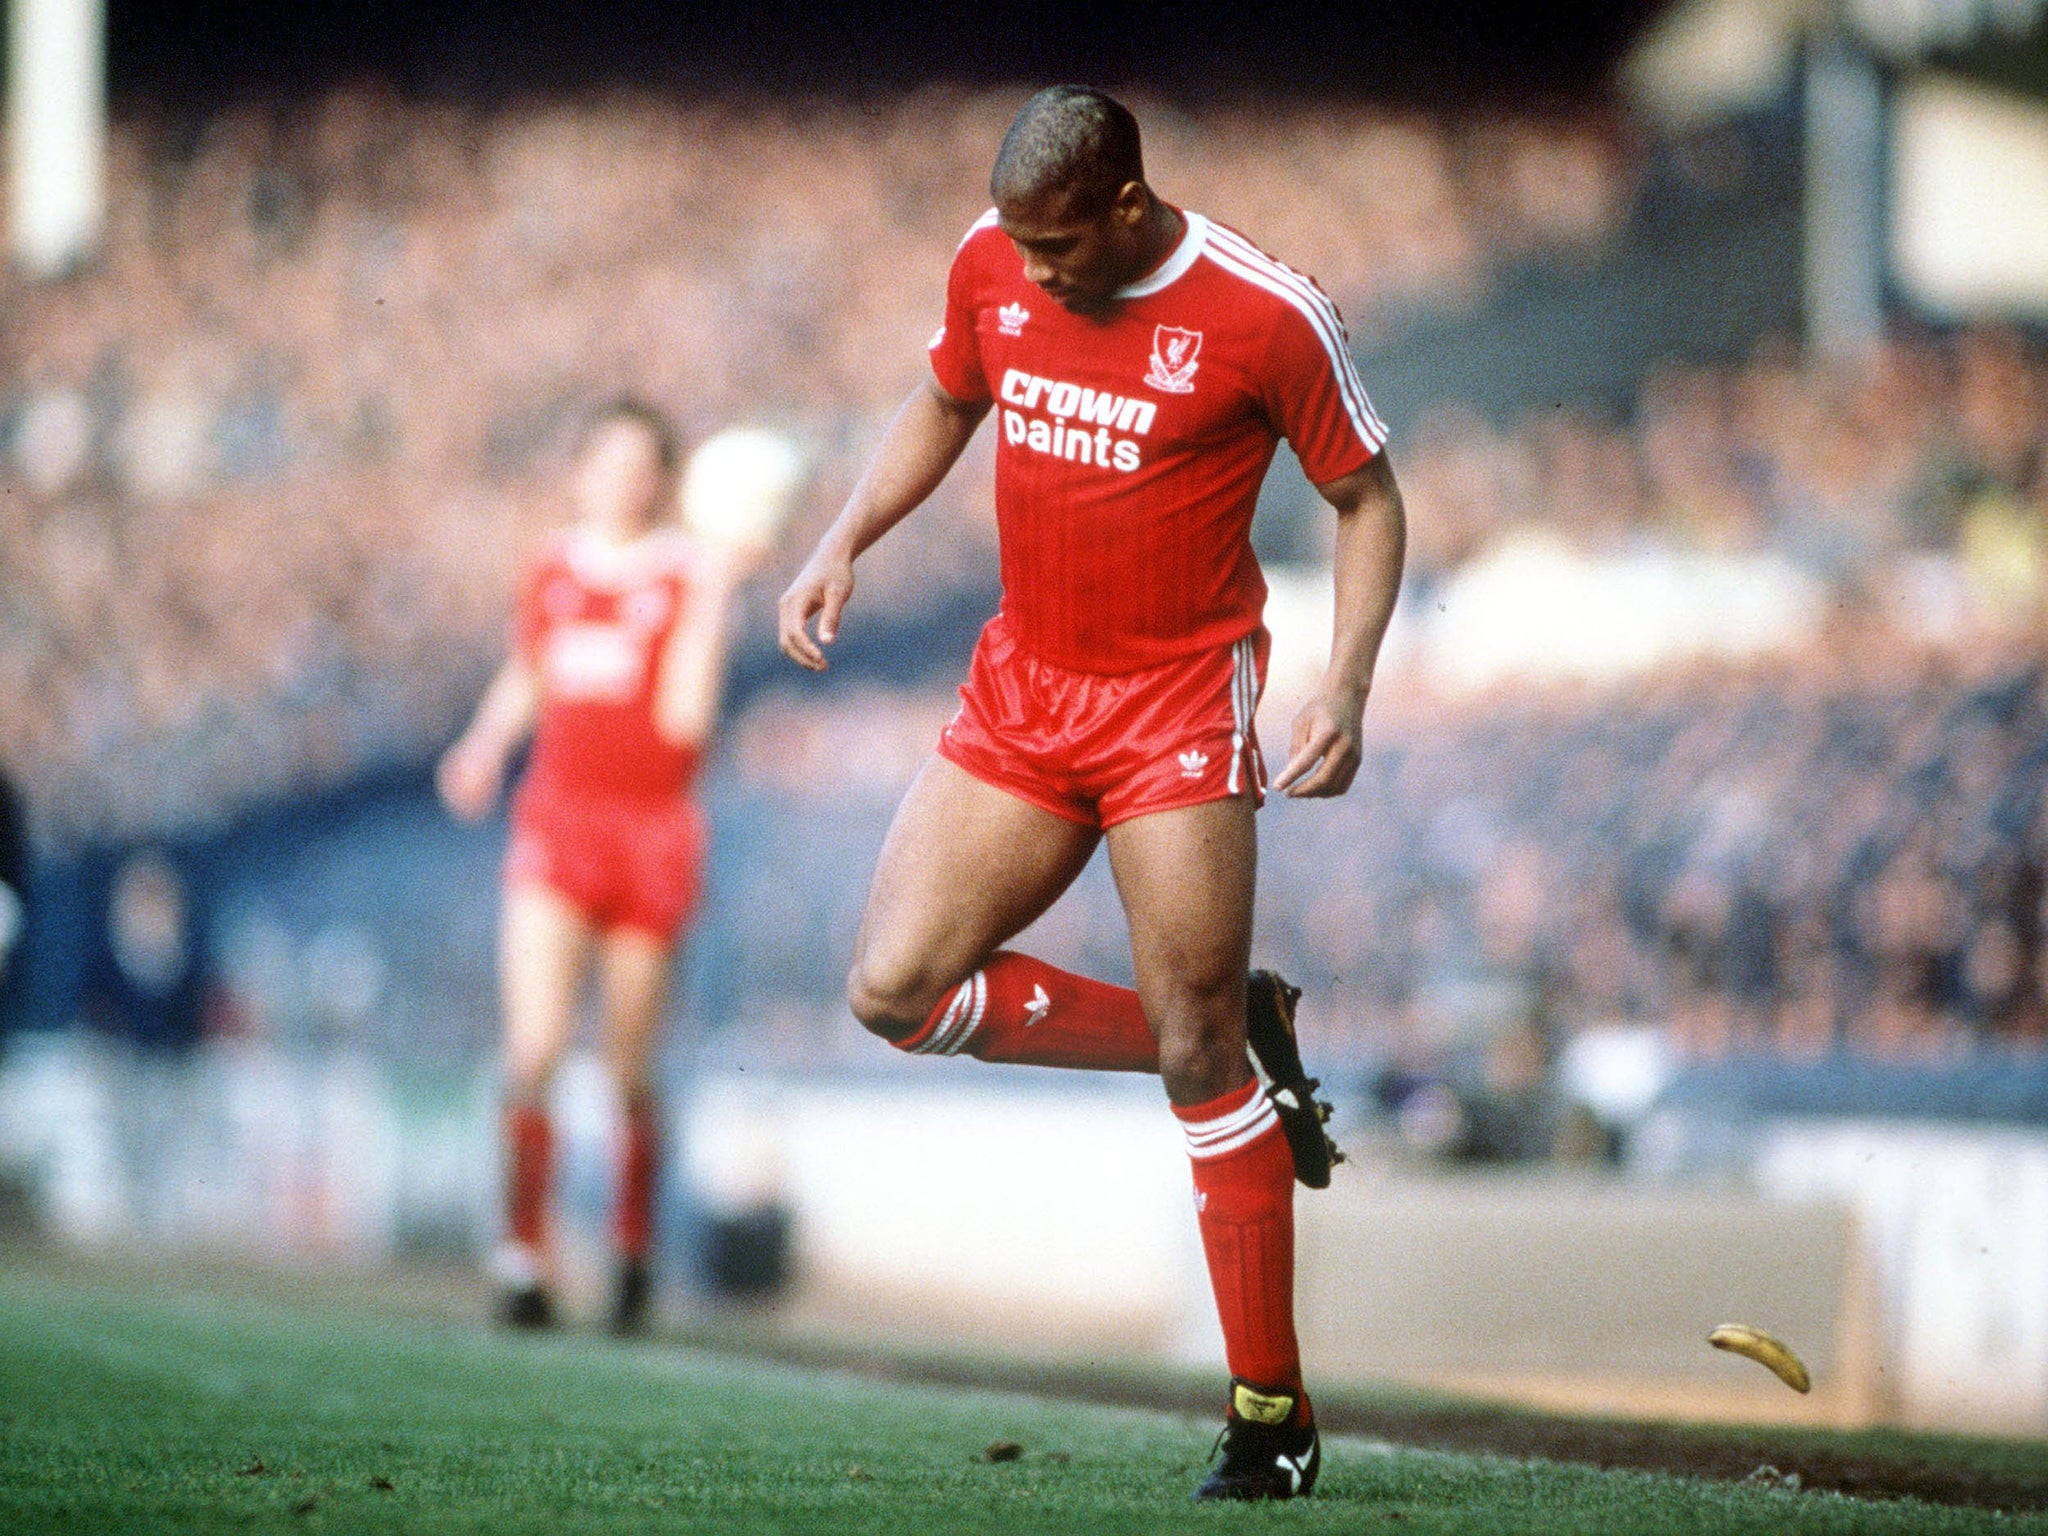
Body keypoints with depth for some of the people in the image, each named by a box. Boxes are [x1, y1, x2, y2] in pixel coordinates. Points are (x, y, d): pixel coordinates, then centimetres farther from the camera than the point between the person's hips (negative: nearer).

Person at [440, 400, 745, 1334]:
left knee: (630, 1070, 6)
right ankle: (525, 1252, -12)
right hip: (556, 821, 2)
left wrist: (713, 599, -17)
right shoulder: (552, 574, 9)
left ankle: (633, 1240, 29)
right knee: (533, 1049, -16)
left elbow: (684, 716, -14)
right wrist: (486, 746, 9)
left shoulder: (689, 578, -3)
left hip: (652, 832, -2)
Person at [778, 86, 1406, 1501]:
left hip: (1180, 706, -6)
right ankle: (1239, 1045, 13)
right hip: (1021, 693, 6)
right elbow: (947, 403, 19)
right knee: (895, 989, -5)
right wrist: (845, 545, 5)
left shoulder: (1265, 315, -15)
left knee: (1198, 1056, -7)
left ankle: (1273, 1416, 4)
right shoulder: (992, 267, -1)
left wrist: (1346, 688, -17)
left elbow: (1367, 496, -4)